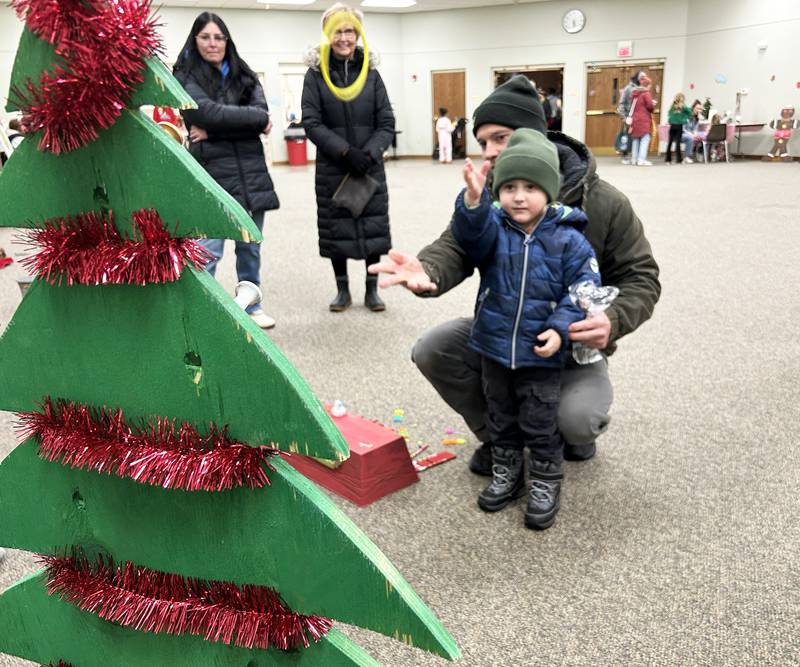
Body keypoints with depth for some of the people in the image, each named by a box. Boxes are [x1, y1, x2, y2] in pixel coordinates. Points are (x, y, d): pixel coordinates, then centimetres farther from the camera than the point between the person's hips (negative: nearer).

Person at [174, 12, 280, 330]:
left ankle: (251, 306, 26)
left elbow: (261, 115, -4)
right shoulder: (186, 78, 0)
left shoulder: (244, 75, 12)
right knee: (208, 252, -10)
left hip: (250, 173, 5)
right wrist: (256, 118, -8)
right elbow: (210, 112, -17)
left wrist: (214, 132, -14)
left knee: (250, 247, 12)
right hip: (211, 175, -4)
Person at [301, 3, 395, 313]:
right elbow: (311, 122, -8)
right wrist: (346, 151, -19)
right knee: (336, 228, 6)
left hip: (370, 167, 1)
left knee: (373, 227, 5)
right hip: (332, 168, -1)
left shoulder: (371, 72, 5)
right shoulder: (315, 73, 0)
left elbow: (386, 123, 1)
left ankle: (372, 289, 19)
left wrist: (369, 153, -15)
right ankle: (342, 289, 21)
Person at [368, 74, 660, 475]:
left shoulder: (603, 203, -15)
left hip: (575, 342, -3)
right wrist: (426, 271, -46)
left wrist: (613, 320, -33)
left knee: (576, 419, -31)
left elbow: (640, 278, -10)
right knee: (432, 350, -18)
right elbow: (454, 247, -20)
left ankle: (578, 429, 14)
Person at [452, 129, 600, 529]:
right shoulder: (493, 228, -4)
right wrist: (473, 202, -47)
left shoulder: (567, 239, -9)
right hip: (494, 346, 3)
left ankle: (545, 483, 28)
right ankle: (506, 473, 38)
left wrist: (560, 328, -20)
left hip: (540, 353, -3)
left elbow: (583, 290, -8)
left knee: (540, 424, 8)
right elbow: (471, 233, -27)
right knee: (500, 419, 18)